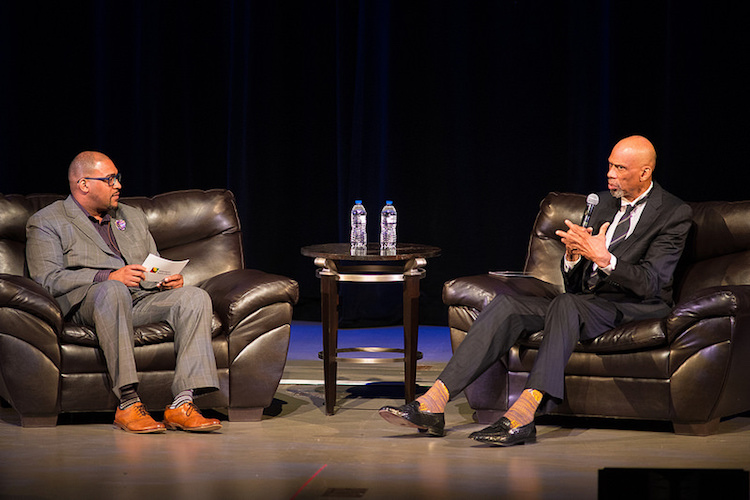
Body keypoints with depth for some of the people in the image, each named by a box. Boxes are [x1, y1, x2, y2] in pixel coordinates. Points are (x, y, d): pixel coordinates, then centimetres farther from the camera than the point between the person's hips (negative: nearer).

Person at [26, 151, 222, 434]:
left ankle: (182, 404, -34)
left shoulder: (134, 217, 28)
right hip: (84, 303, -5)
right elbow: (46, 280, -6)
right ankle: (128, 404, -42)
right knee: (113, 290, -40)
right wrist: (107, 277, -18)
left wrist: (169, 279, 2)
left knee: (194, 297, -22)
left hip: (141, 300, 6)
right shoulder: (46, 223, 9)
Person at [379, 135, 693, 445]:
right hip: (587, 301, 7)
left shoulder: (674, 214, -4)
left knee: (567, 304, -37)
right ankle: (433, 404, -27)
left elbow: (651, 283, -16)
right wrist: (573, 256, -10)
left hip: (634, 309, -7)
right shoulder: (604, 203, 17)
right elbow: (573, 283, 14)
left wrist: (604, 258, -29)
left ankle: (523, 414, -48)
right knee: (507, 305, -16)